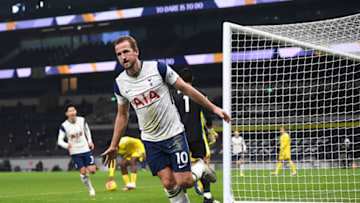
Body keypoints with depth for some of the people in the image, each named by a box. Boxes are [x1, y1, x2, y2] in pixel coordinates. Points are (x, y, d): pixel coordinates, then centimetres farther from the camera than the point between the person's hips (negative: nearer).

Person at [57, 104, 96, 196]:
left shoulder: (82, 120, -4)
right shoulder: (64, 126, -12)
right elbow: (60, 140, -9)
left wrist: (90, 141, 7)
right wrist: (66, 145, -31)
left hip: (86, 149, 2)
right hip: (74, 152, -2)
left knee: (92, 170, -7)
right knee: (83, 172, -7)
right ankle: (90, 189, 15)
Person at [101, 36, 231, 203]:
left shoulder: (158, 68, -11)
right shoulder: (120, 83, -1)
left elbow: (185, 89, -2)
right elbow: (122, 115, 13)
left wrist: (213, 108, 0)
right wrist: (114, 146, 14)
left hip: (174, 133, -3)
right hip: (150, 140, 3)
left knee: (184, 182, -7)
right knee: (168, 184, -6)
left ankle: (200, 168, 25)